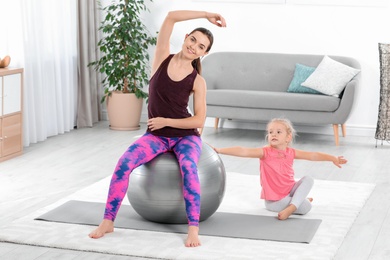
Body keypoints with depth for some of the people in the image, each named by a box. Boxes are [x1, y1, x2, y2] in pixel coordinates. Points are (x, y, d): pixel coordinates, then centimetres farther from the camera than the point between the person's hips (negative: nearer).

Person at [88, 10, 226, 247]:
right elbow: (171, 17, -12)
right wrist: (206, 15, -10)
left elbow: (199, 121, -10)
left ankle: (194, 229, -30)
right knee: (125, 163, -25)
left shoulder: (197, 81, -8)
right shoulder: (163, 58, -4)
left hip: (186, 136, -1)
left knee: (188, 168, -35)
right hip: (156, 135, 2)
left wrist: (166, 121, -14)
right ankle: (108, 221, -15)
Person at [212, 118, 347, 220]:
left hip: (290, 189, 6)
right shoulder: (265, 152, -17)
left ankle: (291, 207, -18)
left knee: (308, 179, -17)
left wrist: (333, 158, 1)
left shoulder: (290, 152, -3)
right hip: (273, 199, -6)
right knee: (306, 206, -22)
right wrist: (220, 150, -38)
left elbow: (312, 155, 3)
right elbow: (243, 151, -28)